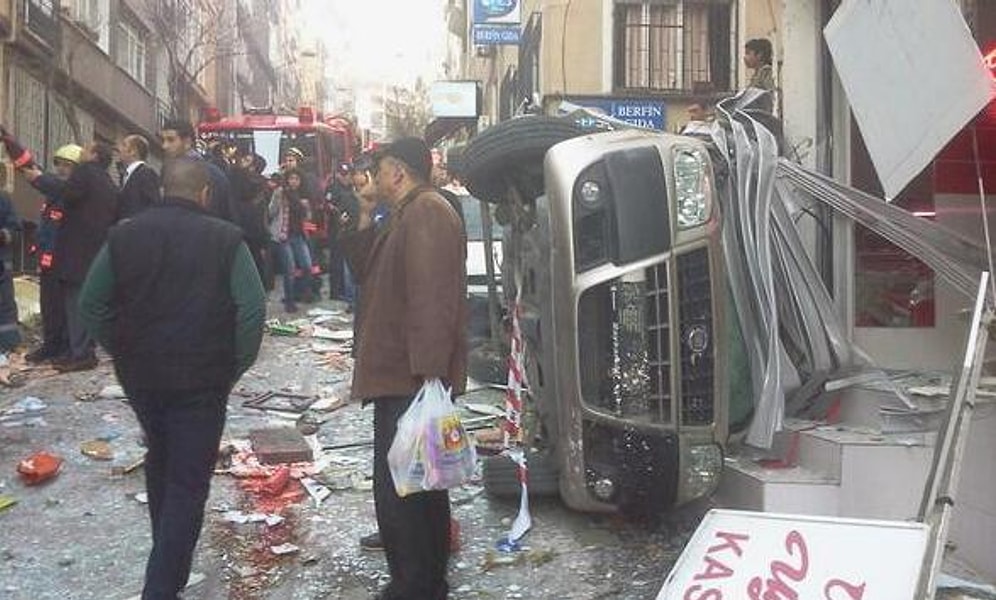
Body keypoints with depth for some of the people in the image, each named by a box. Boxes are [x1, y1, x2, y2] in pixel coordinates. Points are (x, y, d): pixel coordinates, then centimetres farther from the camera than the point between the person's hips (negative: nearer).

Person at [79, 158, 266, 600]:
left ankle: (168, 559, 41)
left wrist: (122, 352, 13)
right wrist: (235, 366, -4)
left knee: (159, 460, 25)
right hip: (201, 379, -4)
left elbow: (91, 305, 4)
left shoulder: (124, 234, 2)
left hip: (139, 374, 5)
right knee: (188, 481, 4)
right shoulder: (225, 239, -9)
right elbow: (252, 310, -15)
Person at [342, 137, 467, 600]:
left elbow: (431, 296, -24)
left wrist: (428, 373, -28)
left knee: (398, 490, -8)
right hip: (403, 376, 11)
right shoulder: (406, 215, 19)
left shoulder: (427, 211, -15)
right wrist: (365, 217, 10)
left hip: (410, 379, -11)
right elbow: (369, 272, 20)